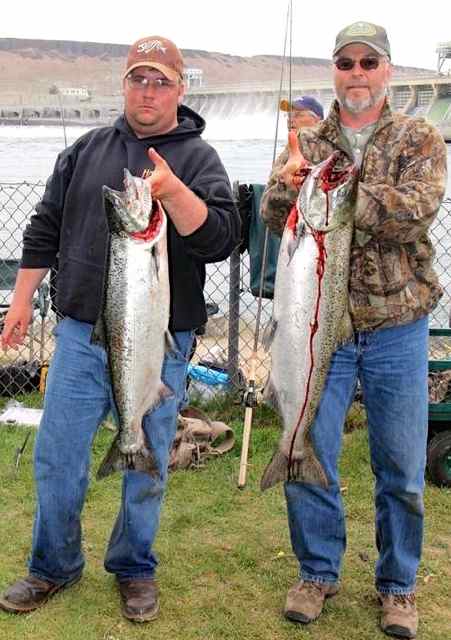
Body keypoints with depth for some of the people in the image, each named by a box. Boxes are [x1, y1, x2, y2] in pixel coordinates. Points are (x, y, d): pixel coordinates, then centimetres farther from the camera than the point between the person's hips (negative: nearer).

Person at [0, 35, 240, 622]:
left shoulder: (197, 157, 0)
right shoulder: (86, 150, 10)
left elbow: (221, 240, -14)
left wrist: (173, 192, -28)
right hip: (81, 332, 3)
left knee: (147, 463, 9)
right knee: (57, 455, 7)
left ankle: (134, 569, 29)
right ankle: (53, 566, 27)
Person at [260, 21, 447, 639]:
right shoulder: (306, 142, 6)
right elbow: (274, 216, -7)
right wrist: (288, 185, -29)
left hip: (397, 325, -1)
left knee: (401, 467, 8)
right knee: (307, 455, 7)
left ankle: (398, 584, 27)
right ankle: (318, 572, 28)